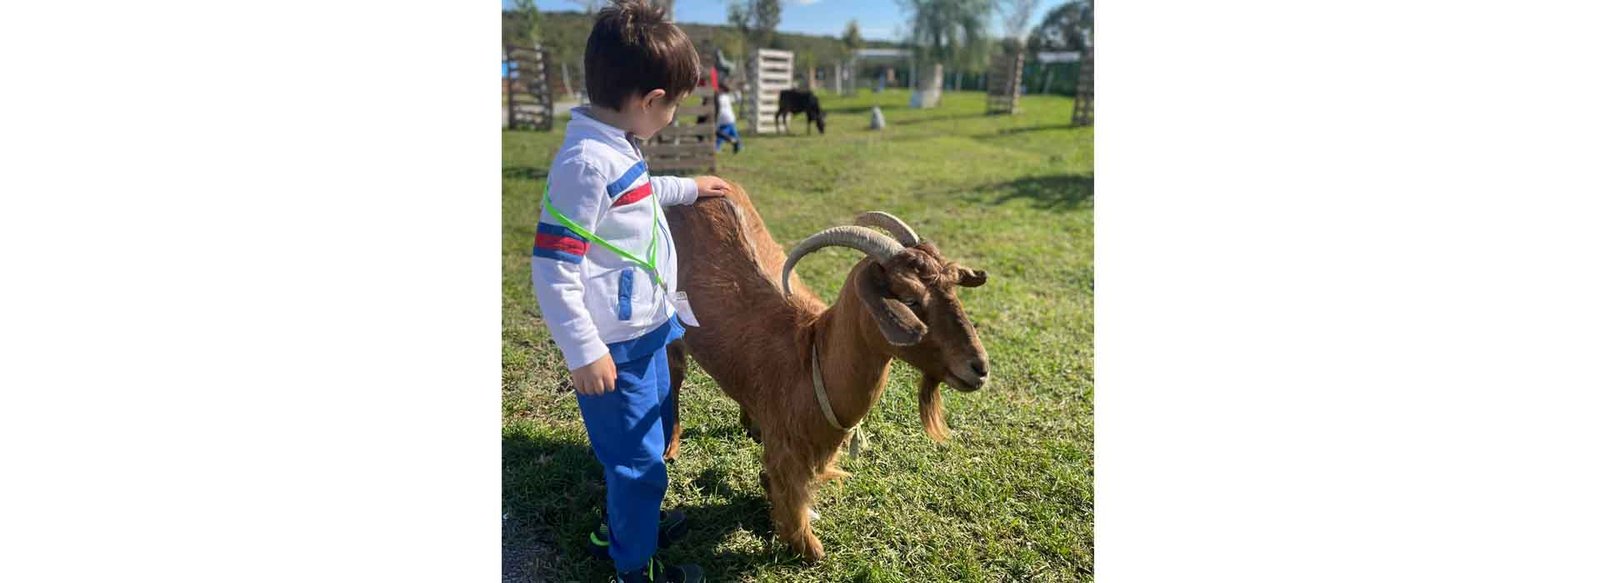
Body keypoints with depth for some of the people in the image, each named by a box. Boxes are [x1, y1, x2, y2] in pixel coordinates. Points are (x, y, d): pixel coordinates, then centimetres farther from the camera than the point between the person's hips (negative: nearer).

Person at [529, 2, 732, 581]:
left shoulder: (617, 148, 4)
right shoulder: (586, 162, -26)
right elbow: (552, 270, -25)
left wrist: (687, 187, 33)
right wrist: (584, 353, -22)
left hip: (645, 331, 10)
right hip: (612, 346, -10)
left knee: (652, 439, 25)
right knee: (638, 461, 5)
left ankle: (620, 524, 48)